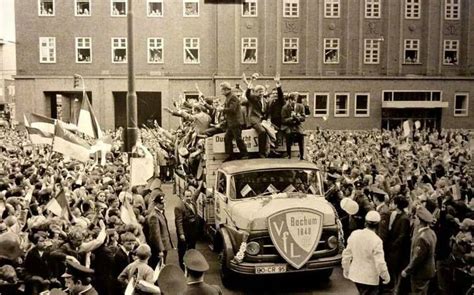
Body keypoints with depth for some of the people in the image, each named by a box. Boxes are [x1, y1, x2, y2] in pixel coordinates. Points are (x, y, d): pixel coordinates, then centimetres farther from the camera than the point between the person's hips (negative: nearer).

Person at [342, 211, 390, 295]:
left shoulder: (354, 234, -5)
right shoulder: (376, 240, -21)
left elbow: (346, 254, 4)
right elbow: (380, 263, -21)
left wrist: (346, 270, 17)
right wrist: (386, 277, -5)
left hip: (355, 275, 6)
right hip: (370, 278, -6)